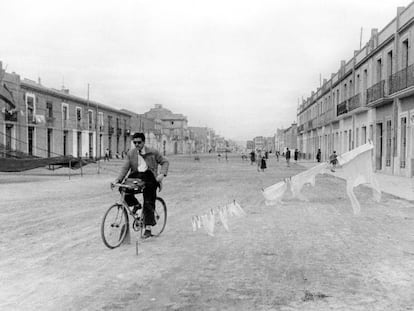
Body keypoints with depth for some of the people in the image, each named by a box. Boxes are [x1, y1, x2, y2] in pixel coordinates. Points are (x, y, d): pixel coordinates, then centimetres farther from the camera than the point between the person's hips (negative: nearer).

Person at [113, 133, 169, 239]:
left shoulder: (153, 152, 3)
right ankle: (136, 204, 6)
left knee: (148, 203, -9)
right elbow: (125, 168, 2)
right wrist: (118, 179, -14)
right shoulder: (130, 154, 8)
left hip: (149, 176, -3)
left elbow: (165, 162, 8)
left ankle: (148, 228, -1)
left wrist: (162, 174, -8)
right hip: (136, 176, 3)